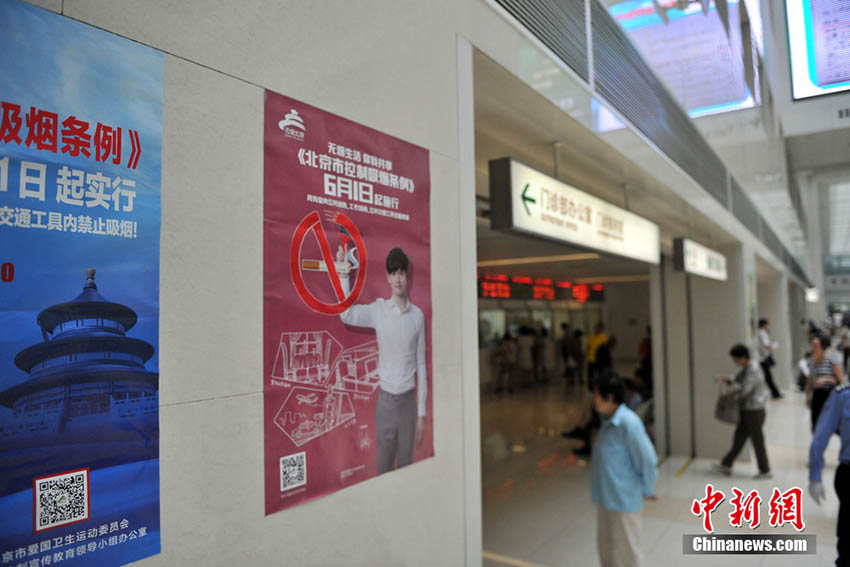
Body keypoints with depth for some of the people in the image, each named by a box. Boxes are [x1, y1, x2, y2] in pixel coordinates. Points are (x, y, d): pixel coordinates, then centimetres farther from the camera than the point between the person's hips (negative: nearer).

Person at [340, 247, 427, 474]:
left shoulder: (418, 316, -2)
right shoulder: (378, 309, -2)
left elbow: (421, 365, 2)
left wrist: (422, 412, 2)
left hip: (408, 400, 1)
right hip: (385, 400, 0)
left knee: (406, 466, 12)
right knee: (383, 466, 10)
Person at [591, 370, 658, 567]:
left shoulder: (628, 423, -24)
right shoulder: (608, 420, 3)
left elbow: (647, 460, -20)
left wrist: (647, 491, -7)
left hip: (623, 500, -8)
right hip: (605, 498, 8)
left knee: (625, 551, 11)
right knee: (605, 547, 22)